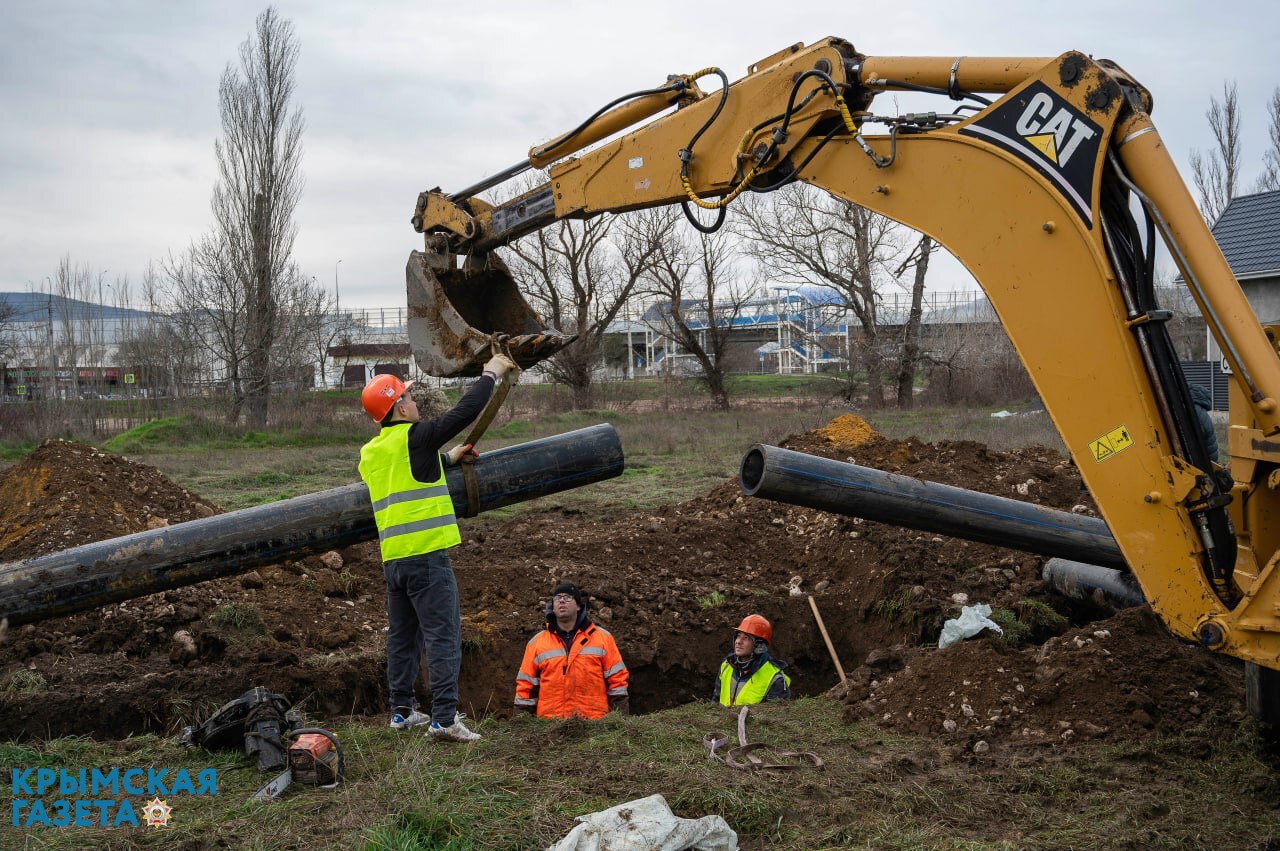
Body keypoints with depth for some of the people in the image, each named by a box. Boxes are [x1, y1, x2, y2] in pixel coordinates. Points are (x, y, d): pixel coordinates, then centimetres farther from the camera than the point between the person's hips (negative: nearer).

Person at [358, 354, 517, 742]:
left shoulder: (370, 453, 15)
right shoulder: (414, 437, -9)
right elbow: (466, 411, -10)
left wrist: (446, 457, 36)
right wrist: (490, 374, 2)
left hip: (392, 558, 8)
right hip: (426, 554, -8)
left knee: (402, 636, 17)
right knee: (443, 637, -8)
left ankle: (402, 710, 25)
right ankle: (444, 719, -12)